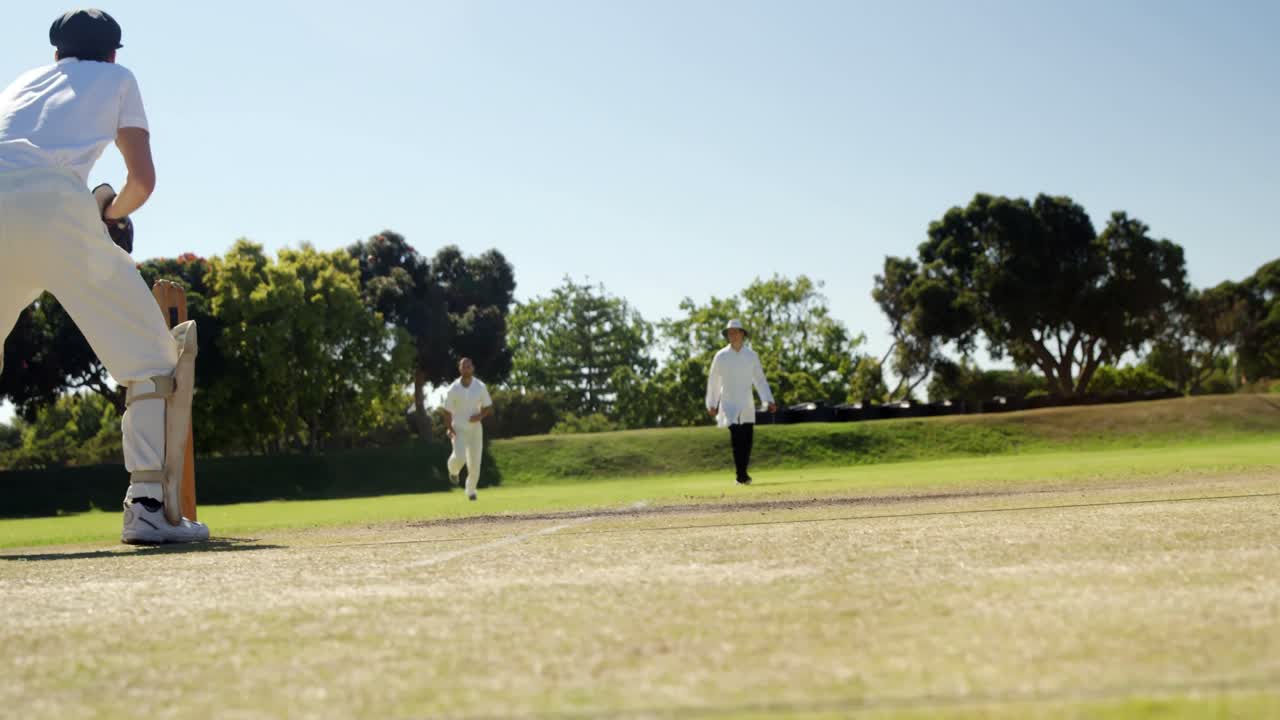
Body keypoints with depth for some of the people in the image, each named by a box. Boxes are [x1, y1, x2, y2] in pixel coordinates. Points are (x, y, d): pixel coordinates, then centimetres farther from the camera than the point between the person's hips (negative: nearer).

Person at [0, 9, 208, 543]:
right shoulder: (116, 78, 26)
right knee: (151, 348, 4)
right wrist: (110, 217, 35)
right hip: (54, 206, -4)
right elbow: (142, 180, 17)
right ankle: (149, 504, -7)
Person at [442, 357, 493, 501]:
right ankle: (454, 471, 15)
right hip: (458, 429, -2)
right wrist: (450, 429, -15)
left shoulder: (480, 387, -2)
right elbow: (447, 411, -2)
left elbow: (488, 407, 5)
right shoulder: (453, 389, -5)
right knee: (460, 457, -21)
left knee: (475, 462, 1)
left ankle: (471, 490, 22)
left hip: (475, 428, 2)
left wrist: (481, 415, -16)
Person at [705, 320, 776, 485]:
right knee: (737, 436, -18)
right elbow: (713, 381, 9)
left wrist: (769, 400, -3)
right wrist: (711, 404, 11)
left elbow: (760, 380, 7)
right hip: (729, 404, -3)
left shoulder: (751, 355, 5)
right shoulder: (721, 356, 0)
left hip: (747, 406, 3)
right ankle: (741, 476, -20)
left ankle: (742, 474, 19)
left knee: (748, 440, 3)